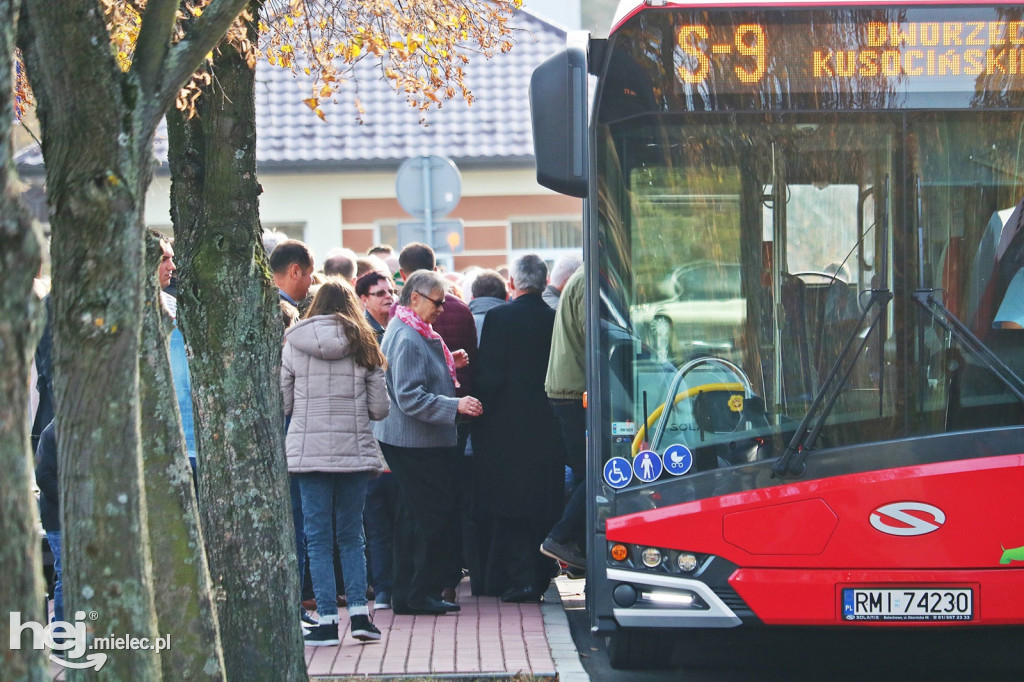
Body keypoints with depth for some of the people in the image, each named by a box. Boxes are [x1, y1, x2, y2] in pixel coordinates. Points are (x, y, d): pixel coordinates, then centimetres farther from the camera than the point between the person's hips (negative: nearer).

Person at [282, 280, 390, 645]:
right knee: (351, 535, 12)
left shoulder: (293, 346, 1)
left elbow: (282, 404, 4)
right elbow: (380, 408, 3)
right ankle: (359, 613, 5)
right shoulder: (364, 346, 3)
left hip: (308, 449, -1)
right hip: (354, 449, 1)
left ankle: (327, 621, 0)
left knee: (318, 537, 3)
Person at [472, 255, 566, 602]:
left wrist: (479, 411, -1)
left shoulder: (499, 318, -10)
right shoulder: (556, 320, 2)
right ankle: (541, 576, 17)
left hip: (507, 427, -5)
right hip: (547, 427, 5)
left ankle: (520, 577, -5)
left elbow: (488, 375, -12)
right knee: (544, 504, 12)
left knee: (509, 508, 0)